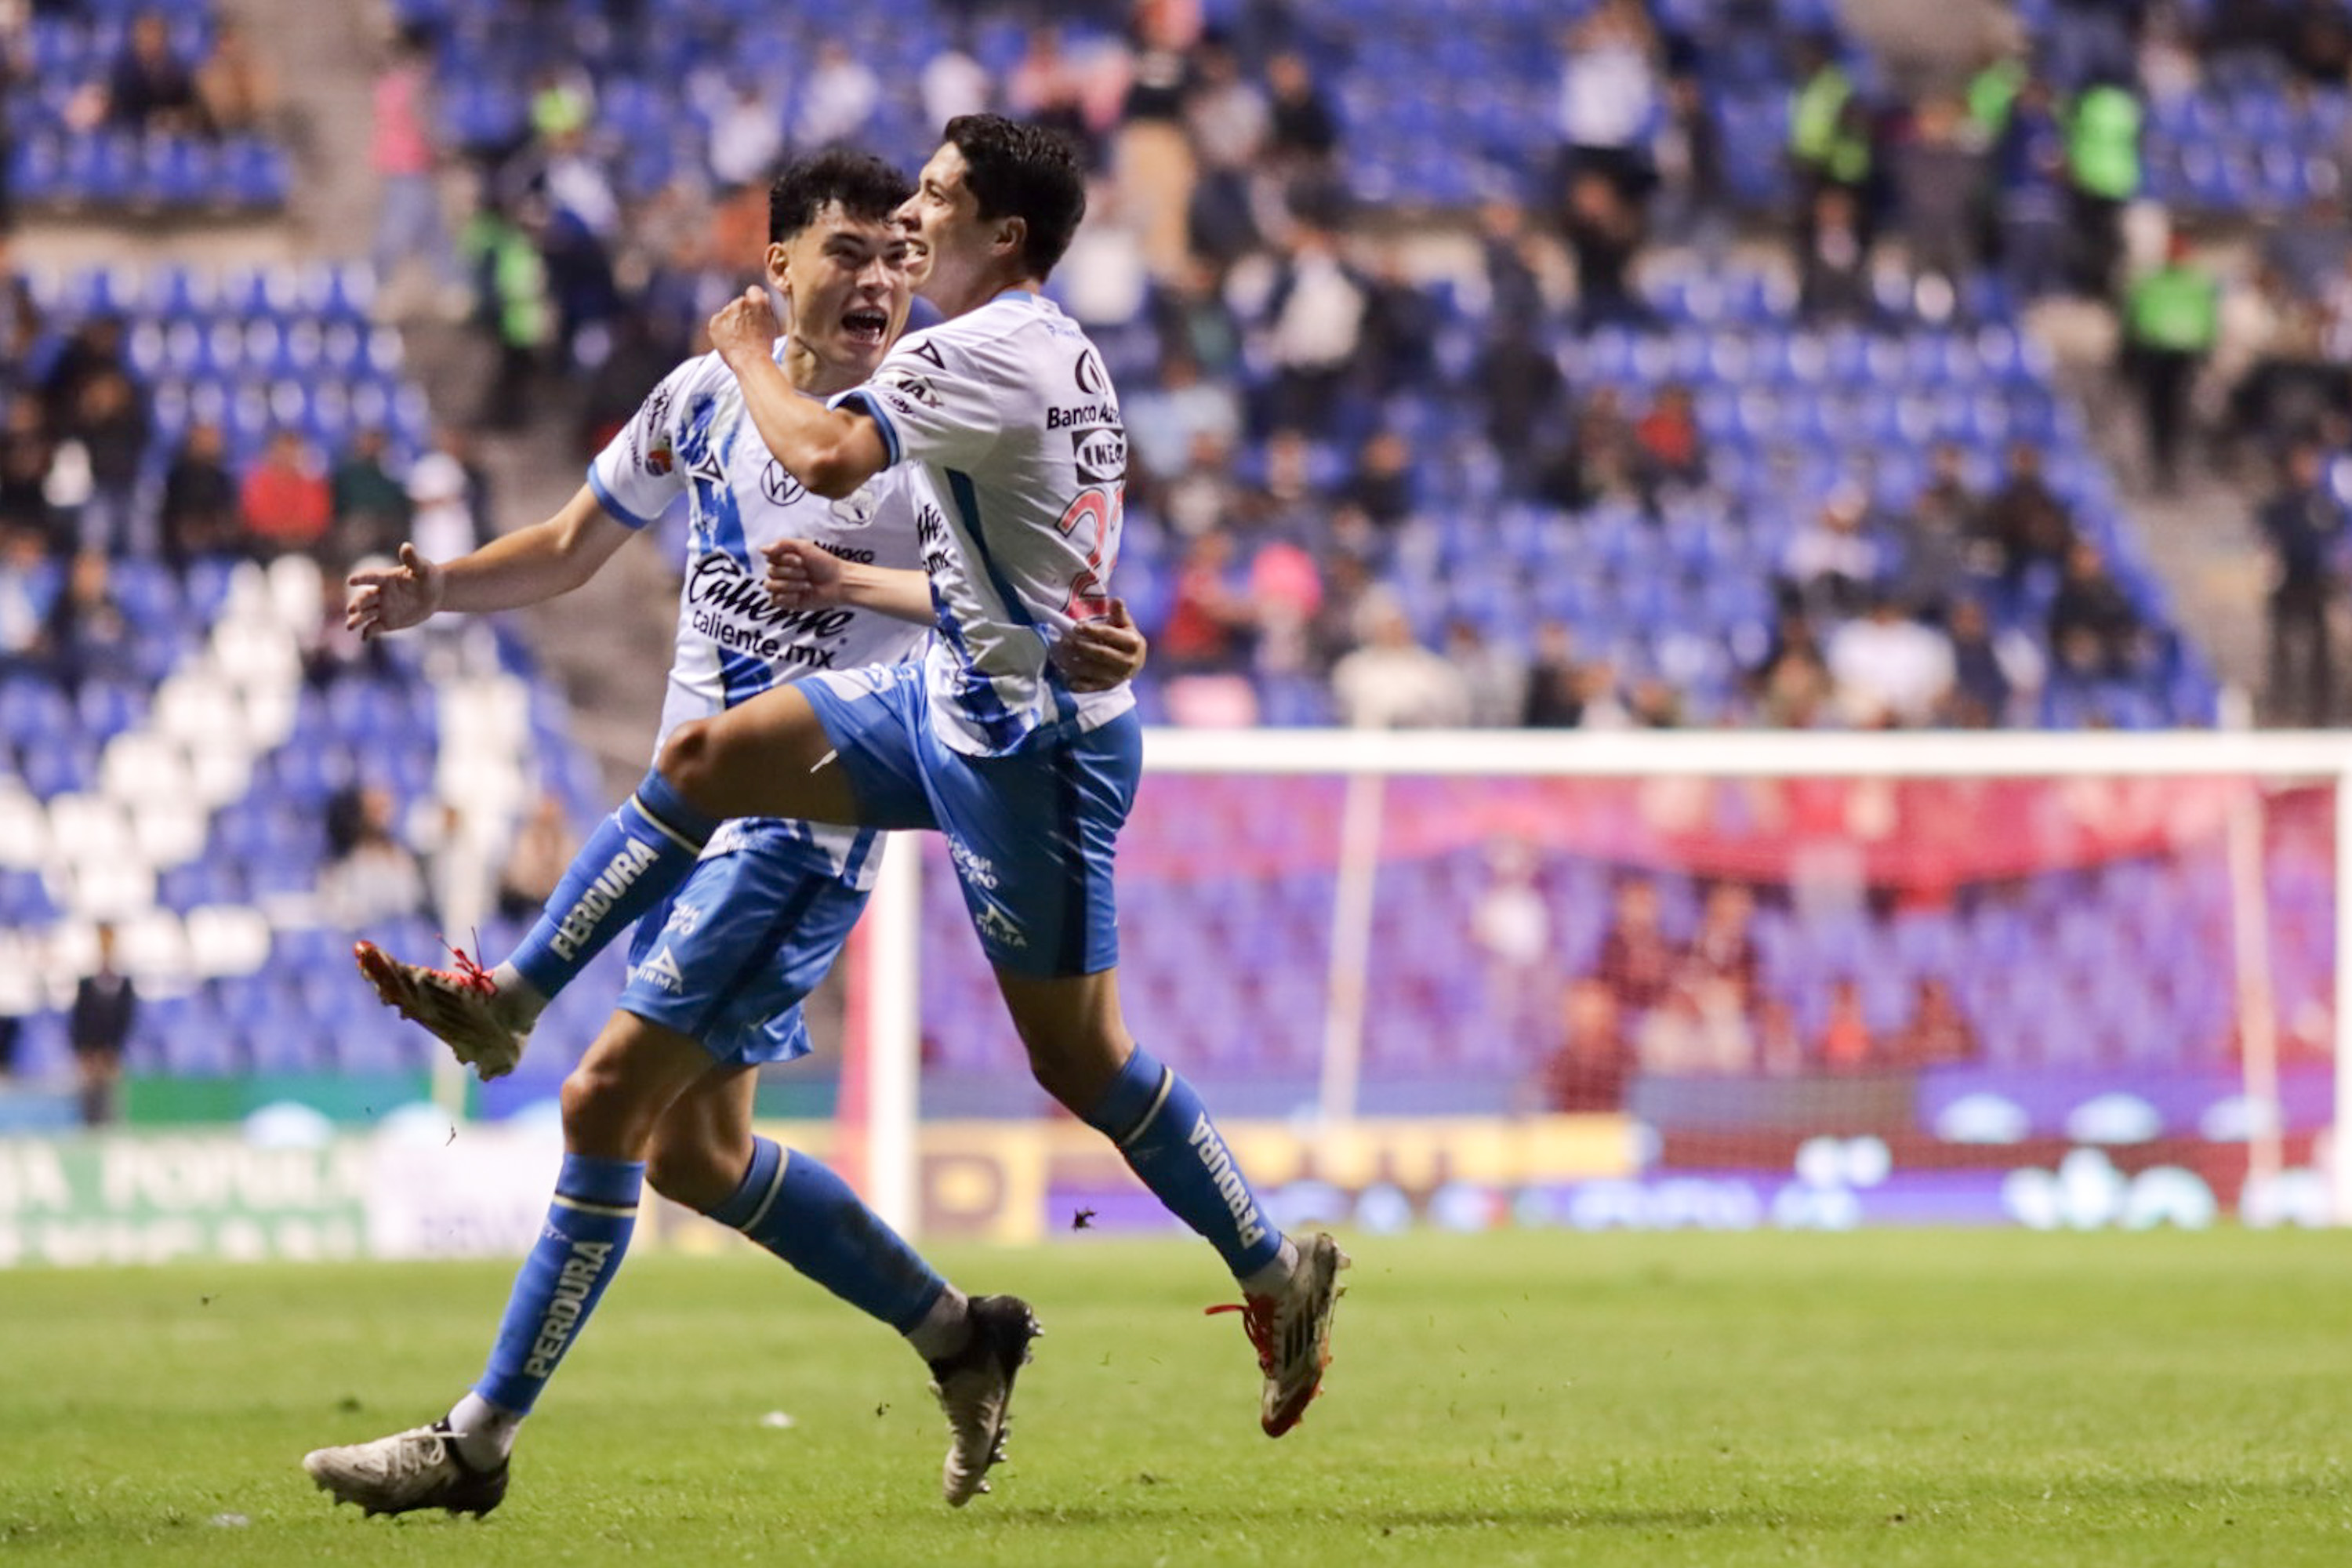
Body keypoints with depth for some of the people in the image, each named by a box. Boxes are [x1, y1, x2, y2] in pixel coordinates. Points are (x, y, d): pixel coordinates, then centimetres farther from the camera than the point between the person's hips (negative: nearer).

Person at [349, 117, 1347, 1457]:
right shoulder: (1058, 354, 13)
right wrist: (860, 586, 16)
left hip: (1030, 740, -10)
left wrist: (750, 357, -14)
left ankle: (1279, 1271, 6)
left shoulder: (983, 352, -19)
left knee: (1077, 1052, -4)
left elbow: (827, 457, -33)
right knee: (706, 759, 8)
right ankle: (510, 1000, 11)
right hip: (964, 699, 10)